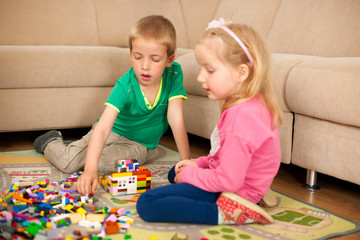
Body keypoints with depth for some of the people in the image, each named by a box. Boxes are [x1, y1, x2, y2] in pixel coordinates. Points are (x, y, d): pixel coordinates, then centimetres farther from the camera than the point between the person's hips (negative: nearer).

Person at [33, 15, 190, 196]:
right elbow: (103, 128, -38)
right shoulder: (124, 86, -29)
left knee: (105, 162, -28)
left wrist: (186, 162, -25)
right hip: (113, 131, -1)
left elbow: (175, 118, -21)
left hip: (137, 145, 1)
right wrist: (90, 169, -51)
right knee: (67, 162, -11)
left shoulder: (173, 75, -22)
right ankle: (51, 143, 26)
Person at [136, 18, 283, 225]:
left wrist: (188, 174, -13)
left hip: (231, 193, -11)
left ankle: (224, 214, -17)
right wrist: (199, 163, 6)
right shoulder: (255, 104, 2)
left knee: (147, 204, -18)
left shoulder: (241, 116, -29)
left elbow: (228, 180, -29)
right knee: (174, 173, 35)